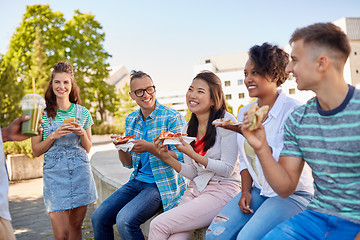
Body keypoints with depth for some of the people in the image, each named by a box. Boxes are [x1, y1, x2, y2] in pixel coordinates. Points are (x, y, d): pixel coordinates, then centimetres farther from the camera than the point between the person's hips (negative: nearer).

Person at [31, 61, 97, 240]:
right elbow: (36, 151, 2)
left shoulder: (83, 112, 7)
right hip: (54, 173, -2)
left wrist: (82, 133, -6)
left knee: (76, 225, 10)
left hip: (80, 172, 2)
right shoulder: (42, 113, 0)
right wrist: (54, 135, -13)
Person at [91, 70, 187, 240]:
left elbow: (181, 157, -15)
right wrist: (121, 148, -10)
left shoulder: (172, 117, -12)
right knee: (98, 218, -2)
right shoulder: (131, 120, 9)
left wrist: (150, 148, -26)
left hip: (163, 183, -6)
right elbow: (128, 163, 12)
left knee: (125, 221, -24)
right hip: (138, 180, 7)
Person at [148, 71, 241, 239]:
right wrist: (168, 159, -5)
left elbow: (228, 170, -11)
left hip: (223, 189, -5)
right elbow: (193, 174, 10)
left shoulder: (225, 121, -9)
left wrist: (193, 155, -20)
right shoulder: (188, 129, 10)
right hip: (195, 189, 5)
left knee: (158, 225, -16)